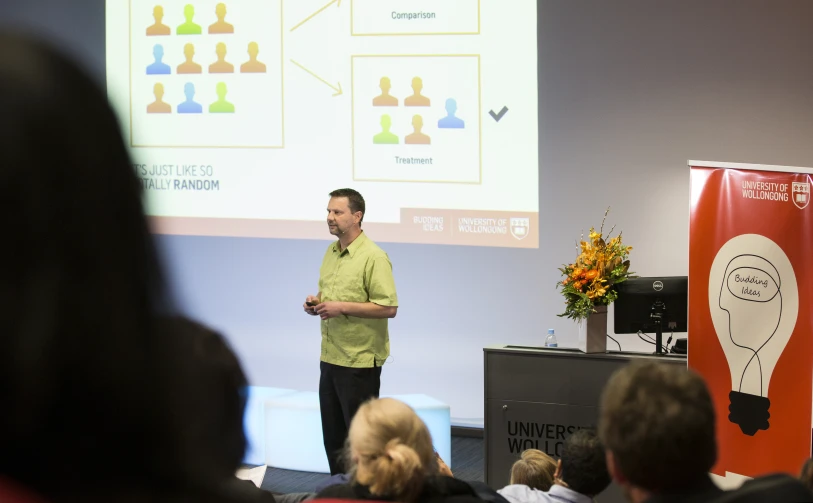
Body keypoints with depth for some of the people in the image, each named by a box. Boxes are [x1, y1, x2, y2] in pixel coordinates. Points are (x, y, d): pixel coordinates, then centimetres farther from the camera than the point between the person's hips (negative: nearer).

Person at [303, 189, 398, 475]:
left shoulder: (373, 257, -14)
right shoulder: (331, 252, 11)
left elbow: (389, 308, -19)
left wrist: (342, 308, -22)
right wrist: (316, 303, 3)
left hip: (360, 360, -8)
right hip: (330, 356, 8)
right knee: (332, 434, 12)